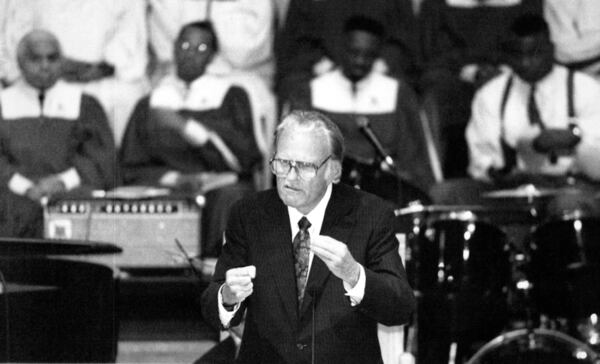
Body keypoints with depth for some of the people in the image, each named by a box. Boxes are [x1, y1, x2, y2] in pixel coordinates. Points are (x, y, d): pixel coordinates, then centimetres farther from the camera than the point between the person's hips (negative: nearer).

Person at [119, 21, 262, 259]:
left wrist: (185, 126, -8)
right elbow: (131, 169, 12)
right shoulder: (149, 106, 18)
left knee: (230, 196, -36)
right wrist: (174, 179, -8)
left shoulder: (230, 97, 14)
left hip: (219, 188, 0)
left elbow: (245, 158, 0)